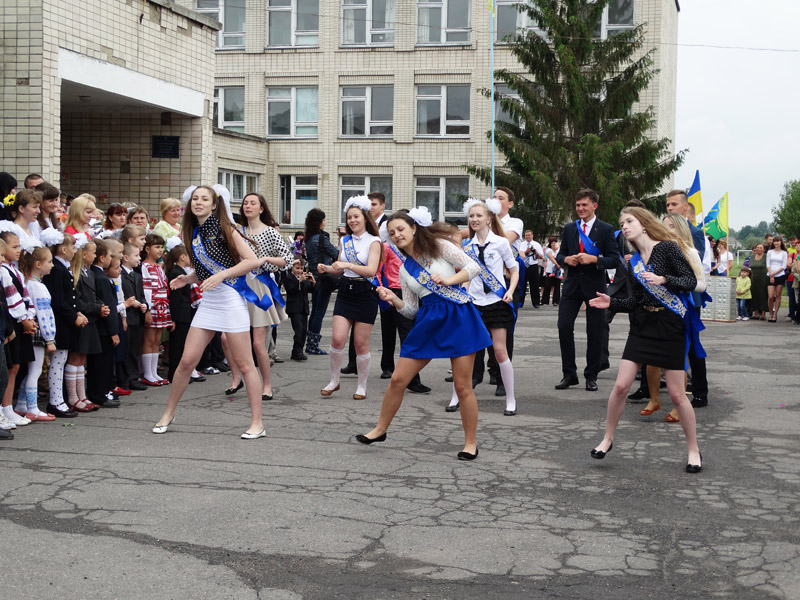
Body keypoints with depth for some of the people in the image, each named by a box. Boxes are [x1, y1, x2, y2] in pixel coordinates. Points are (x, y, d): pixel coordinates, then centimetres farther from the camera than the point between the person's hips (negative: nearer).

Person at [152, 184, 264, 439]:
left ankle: (257, 424, 5)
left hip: (231, 300, -6)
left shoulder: (224, 228, -8)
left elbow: (252, 260, -14)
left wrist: (220, 276, -20)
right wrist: (188, 279, 3)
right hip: (208, 302, 6)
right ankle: (168, 414, 21)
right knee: (187, 361, 5)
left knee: (244, 364, -2)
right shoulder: (191, 232, 10)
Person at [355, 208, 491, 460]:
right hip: (428, 323, 5)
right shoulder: (404, 270, 11)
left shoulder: (439, 246, -2)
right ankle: (380, 429, 21)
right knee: (397, 379, 3)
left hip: (458, 317, -5)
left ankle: (471, 443, 12)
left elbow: (473, 266, -5)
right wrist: (392, 299, -6)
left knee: (463, 387, -2)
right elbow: (411, 310, 12)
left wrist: (448, 280, -20)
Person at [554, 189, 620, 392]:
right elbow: (560, 254, 14)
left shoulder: (606, 230, -2)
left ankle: (591, 376, 15)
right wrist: (566, 259, -8)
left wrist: (594, 259, -22)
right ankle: (569, 374, 6)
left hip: (595, 286, -3)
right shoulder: (569, 228, 10)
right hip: (572, 285, 3)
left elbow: (614, 259, -7)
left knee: (595, 333, 3)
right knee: (564, 327, -5)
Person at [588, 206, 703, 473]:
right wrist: (611, 302, 0)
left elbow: (691, 280, -14)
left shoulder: (667, 248, -9)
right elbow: (637, 301, 13)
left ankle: (694, 450, 15)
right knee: (621, 386, 0)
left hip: (670, 328, -5)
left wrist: (663, 280, -29)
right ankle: (608, 439, 17)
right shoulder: (634, 261, 9)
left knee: (677, 394, -1)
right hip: (642, 328, 5)